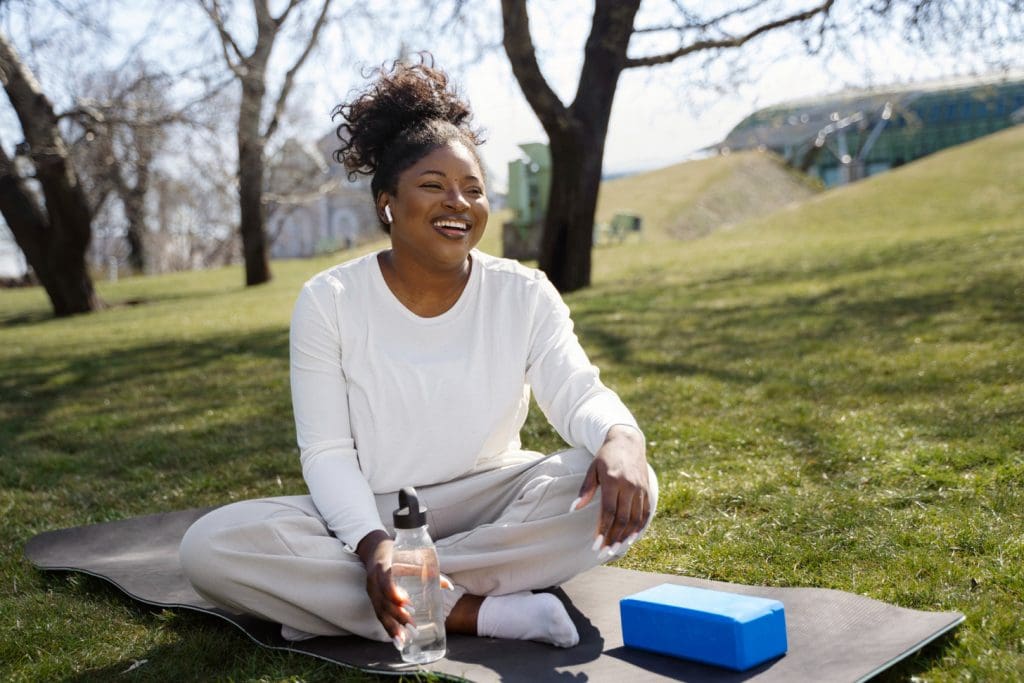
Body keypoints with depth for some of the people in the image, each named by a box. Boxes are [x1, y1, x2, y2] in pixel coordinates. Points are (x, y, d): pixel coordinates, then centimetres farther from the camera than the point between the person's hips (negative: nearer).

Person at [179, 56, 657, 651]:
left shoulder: (525, 295, -3)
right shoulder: (329, 301, -7)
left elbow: (581, 396, -14)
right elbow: (327, 452, -10)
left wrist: (621, 438, -40)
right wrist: (373, 545, -29)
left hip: (493, 504, 2)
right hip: (368, 515, -1)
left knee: (624, 488, -28)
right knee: (210, 547, -25)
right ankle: (478, 611, -27)